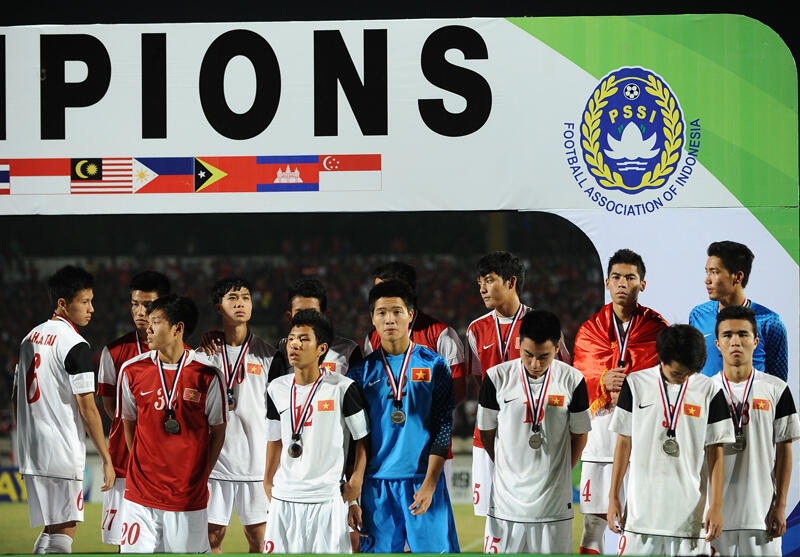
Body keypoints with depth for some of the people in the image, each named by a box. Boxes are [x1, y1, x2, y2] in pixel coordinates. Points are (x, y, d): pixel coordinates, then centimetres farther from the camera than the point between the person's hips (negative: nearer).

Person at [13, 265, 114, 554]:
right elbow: (87, 407, -15)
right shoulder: (75, 345, -13)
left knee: (50, 530, 16)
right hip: (63, 454, -8)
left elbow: (17, 397, 19)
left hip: (31, 452, 8)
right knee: (64, 532, -6)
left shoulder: (31, 337, 13)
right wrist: (106, 459, -11)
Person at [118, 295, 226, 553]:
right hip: (141, 492, 1)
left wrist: (200, 476, 3)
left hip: (189, 496, -1)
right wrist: (142, 469, 11)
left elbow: (218, 432, 6)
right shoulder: (132, 371, 1)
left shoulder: (207, 375, -4)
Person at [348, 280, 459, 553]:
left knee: (435, 549, -6)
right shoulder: (362, 371, 7)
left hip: (424, 481, -1)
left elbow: (443, 427, 0)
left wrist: (429, 484, -10)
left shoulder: (434, 365, 4)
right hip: (376, 485, 1)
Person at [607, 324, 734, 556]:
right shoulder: (636, 384, 2)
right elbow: (624, 443, 7)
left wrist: (716, 506, 0)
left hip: (690, 509, -1)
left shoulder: (709, 391, 1)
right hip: (642, 508, 1)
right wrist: (613, 498, 6)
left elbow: (715, 452, 4)